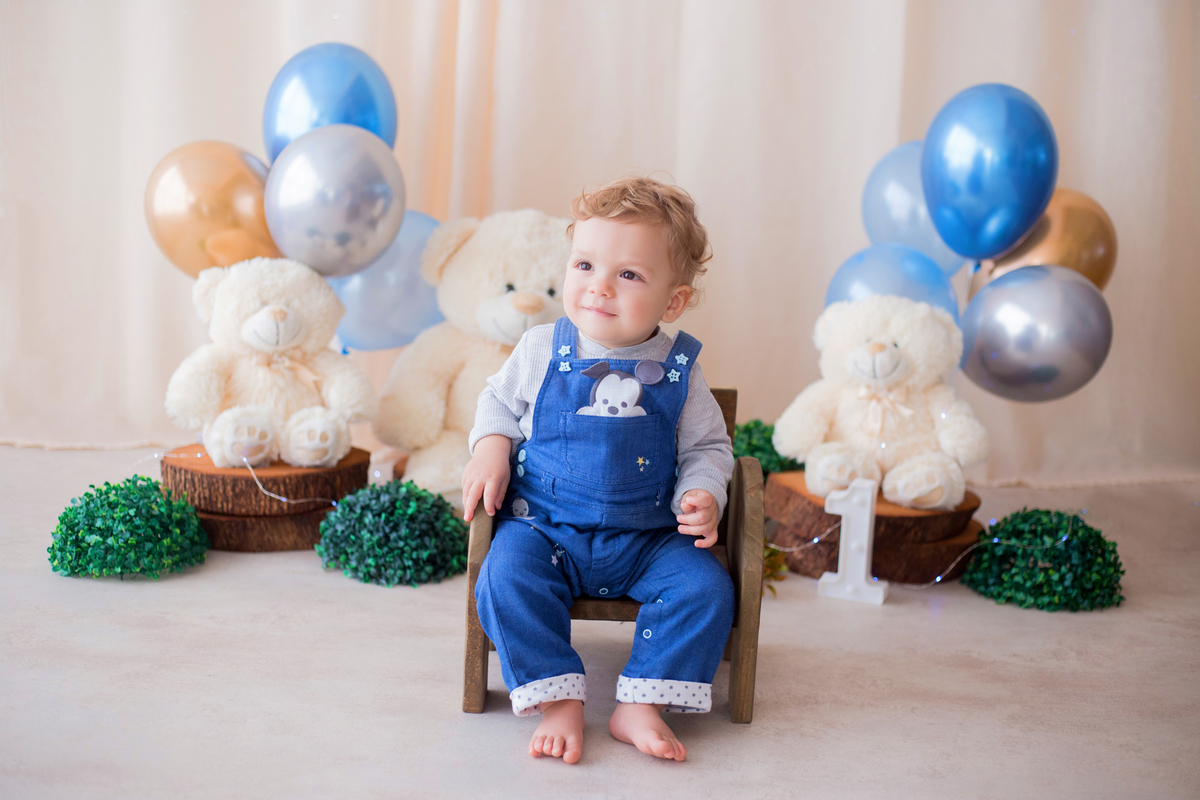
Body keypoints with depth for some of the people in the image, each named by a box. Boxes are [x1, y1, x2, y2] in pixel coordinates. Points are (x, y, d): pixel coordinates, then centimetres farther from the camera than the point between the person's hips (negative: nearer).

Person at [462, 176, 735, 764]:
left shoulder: (679, 371, -3)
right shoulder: (542, 351, -1)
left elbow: (707, 447, 8)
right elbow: (499, 400, 16)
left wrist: (702, 496, -12)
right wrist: (491, 450, -3)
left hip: (647, 538, 1)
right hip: (544, 527, 0)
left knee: (706, 586, -21)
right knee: (508, 576, -29)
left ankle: (640, 706, -14)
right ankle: (560, 703, -21)